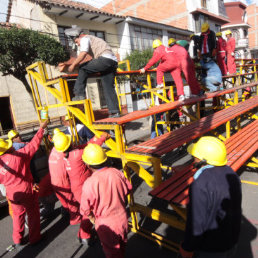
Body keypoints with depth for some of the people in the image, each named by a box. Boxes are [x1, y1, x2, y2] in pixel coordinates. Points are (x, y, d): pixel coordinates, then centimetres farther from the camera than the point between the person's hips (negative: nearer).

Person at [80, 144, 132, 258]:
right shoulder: (117, 173, -17)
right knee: (122, 245, 32)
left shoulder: (89, 184, -29)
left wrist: (93, 219, 3)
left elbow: (85, 209, -17)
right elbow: (128, 189, 0)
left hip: (106, 225, -4)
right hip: (122, 219, 4)